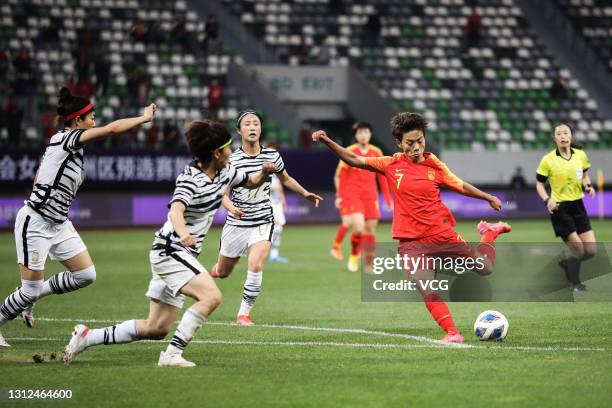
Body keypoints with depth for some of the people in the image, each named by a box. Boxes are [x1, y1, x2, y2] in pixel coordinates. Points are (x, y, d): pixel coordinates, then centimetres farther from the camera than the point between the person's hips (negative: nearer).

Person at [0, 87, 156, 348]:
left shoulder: (64, 144, 11)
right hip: (35, 223, -9)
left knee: (86, 275, 2)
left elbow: (39, 180, 18)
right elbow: (112, 129, -27)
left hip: (58, 225, 9)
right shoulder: (66, 138, -16)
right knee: (31, 290, -3)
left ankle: (31, 297, 18)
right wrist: (144, 118, -18)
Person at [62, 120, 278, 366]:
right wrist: (183, 233, -59)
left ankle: (87, 337, 18)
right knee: (211, 296, -29)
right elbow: (176, 210, -37)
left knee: (156, 329, 9)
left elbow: (251, 182, 22)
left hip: (181, 255, 9)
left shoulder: (224, 172, 6)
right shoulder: (191, 179, -20)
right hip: (170, 251, -9)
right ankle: (172, 354, -26)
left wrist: (264, 172, -1)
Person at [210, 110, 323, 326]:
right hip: (236, 223, 0)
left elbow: (285, 179, 18)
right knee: (223, 272, 13)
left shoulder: (272, 155, -2)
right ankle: (217, 267, 53)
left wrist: (305, 193, 6)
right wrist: (231, 207, -32)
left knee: (256, 265, -23)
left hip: (262, 222, 0)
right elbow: (224, 193, -10)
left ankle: (244, 312, -10)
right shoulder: (232, 160, -12)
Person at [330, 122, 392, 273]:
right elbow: (339, 176, 2)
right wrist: (339, 196, -6)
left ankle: (370, 265, 9)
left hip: (370, 195, 4)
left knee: (371, 228, 0)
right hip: (351, 194, -4)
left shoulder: (377, 153, 8)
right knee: (359, 226, -19)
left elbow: (382, 177, 13)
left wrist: (388, 200, 11)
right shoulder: (349, 152, -1)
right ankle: (354, 255, 6)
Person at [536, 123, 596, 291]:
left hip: (578, 205, 5)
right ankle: (575, 283, 18)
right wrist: (547, 200, -17)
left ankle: (566, 264, 31)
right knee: (578, 250, -7)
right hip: (559, 208, -5)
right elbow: (539, 184, 0)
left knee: (591, 251, 1)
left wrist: (588, 186, -4)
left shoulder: (581, 155, 1)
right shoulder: (548, 160, -10)